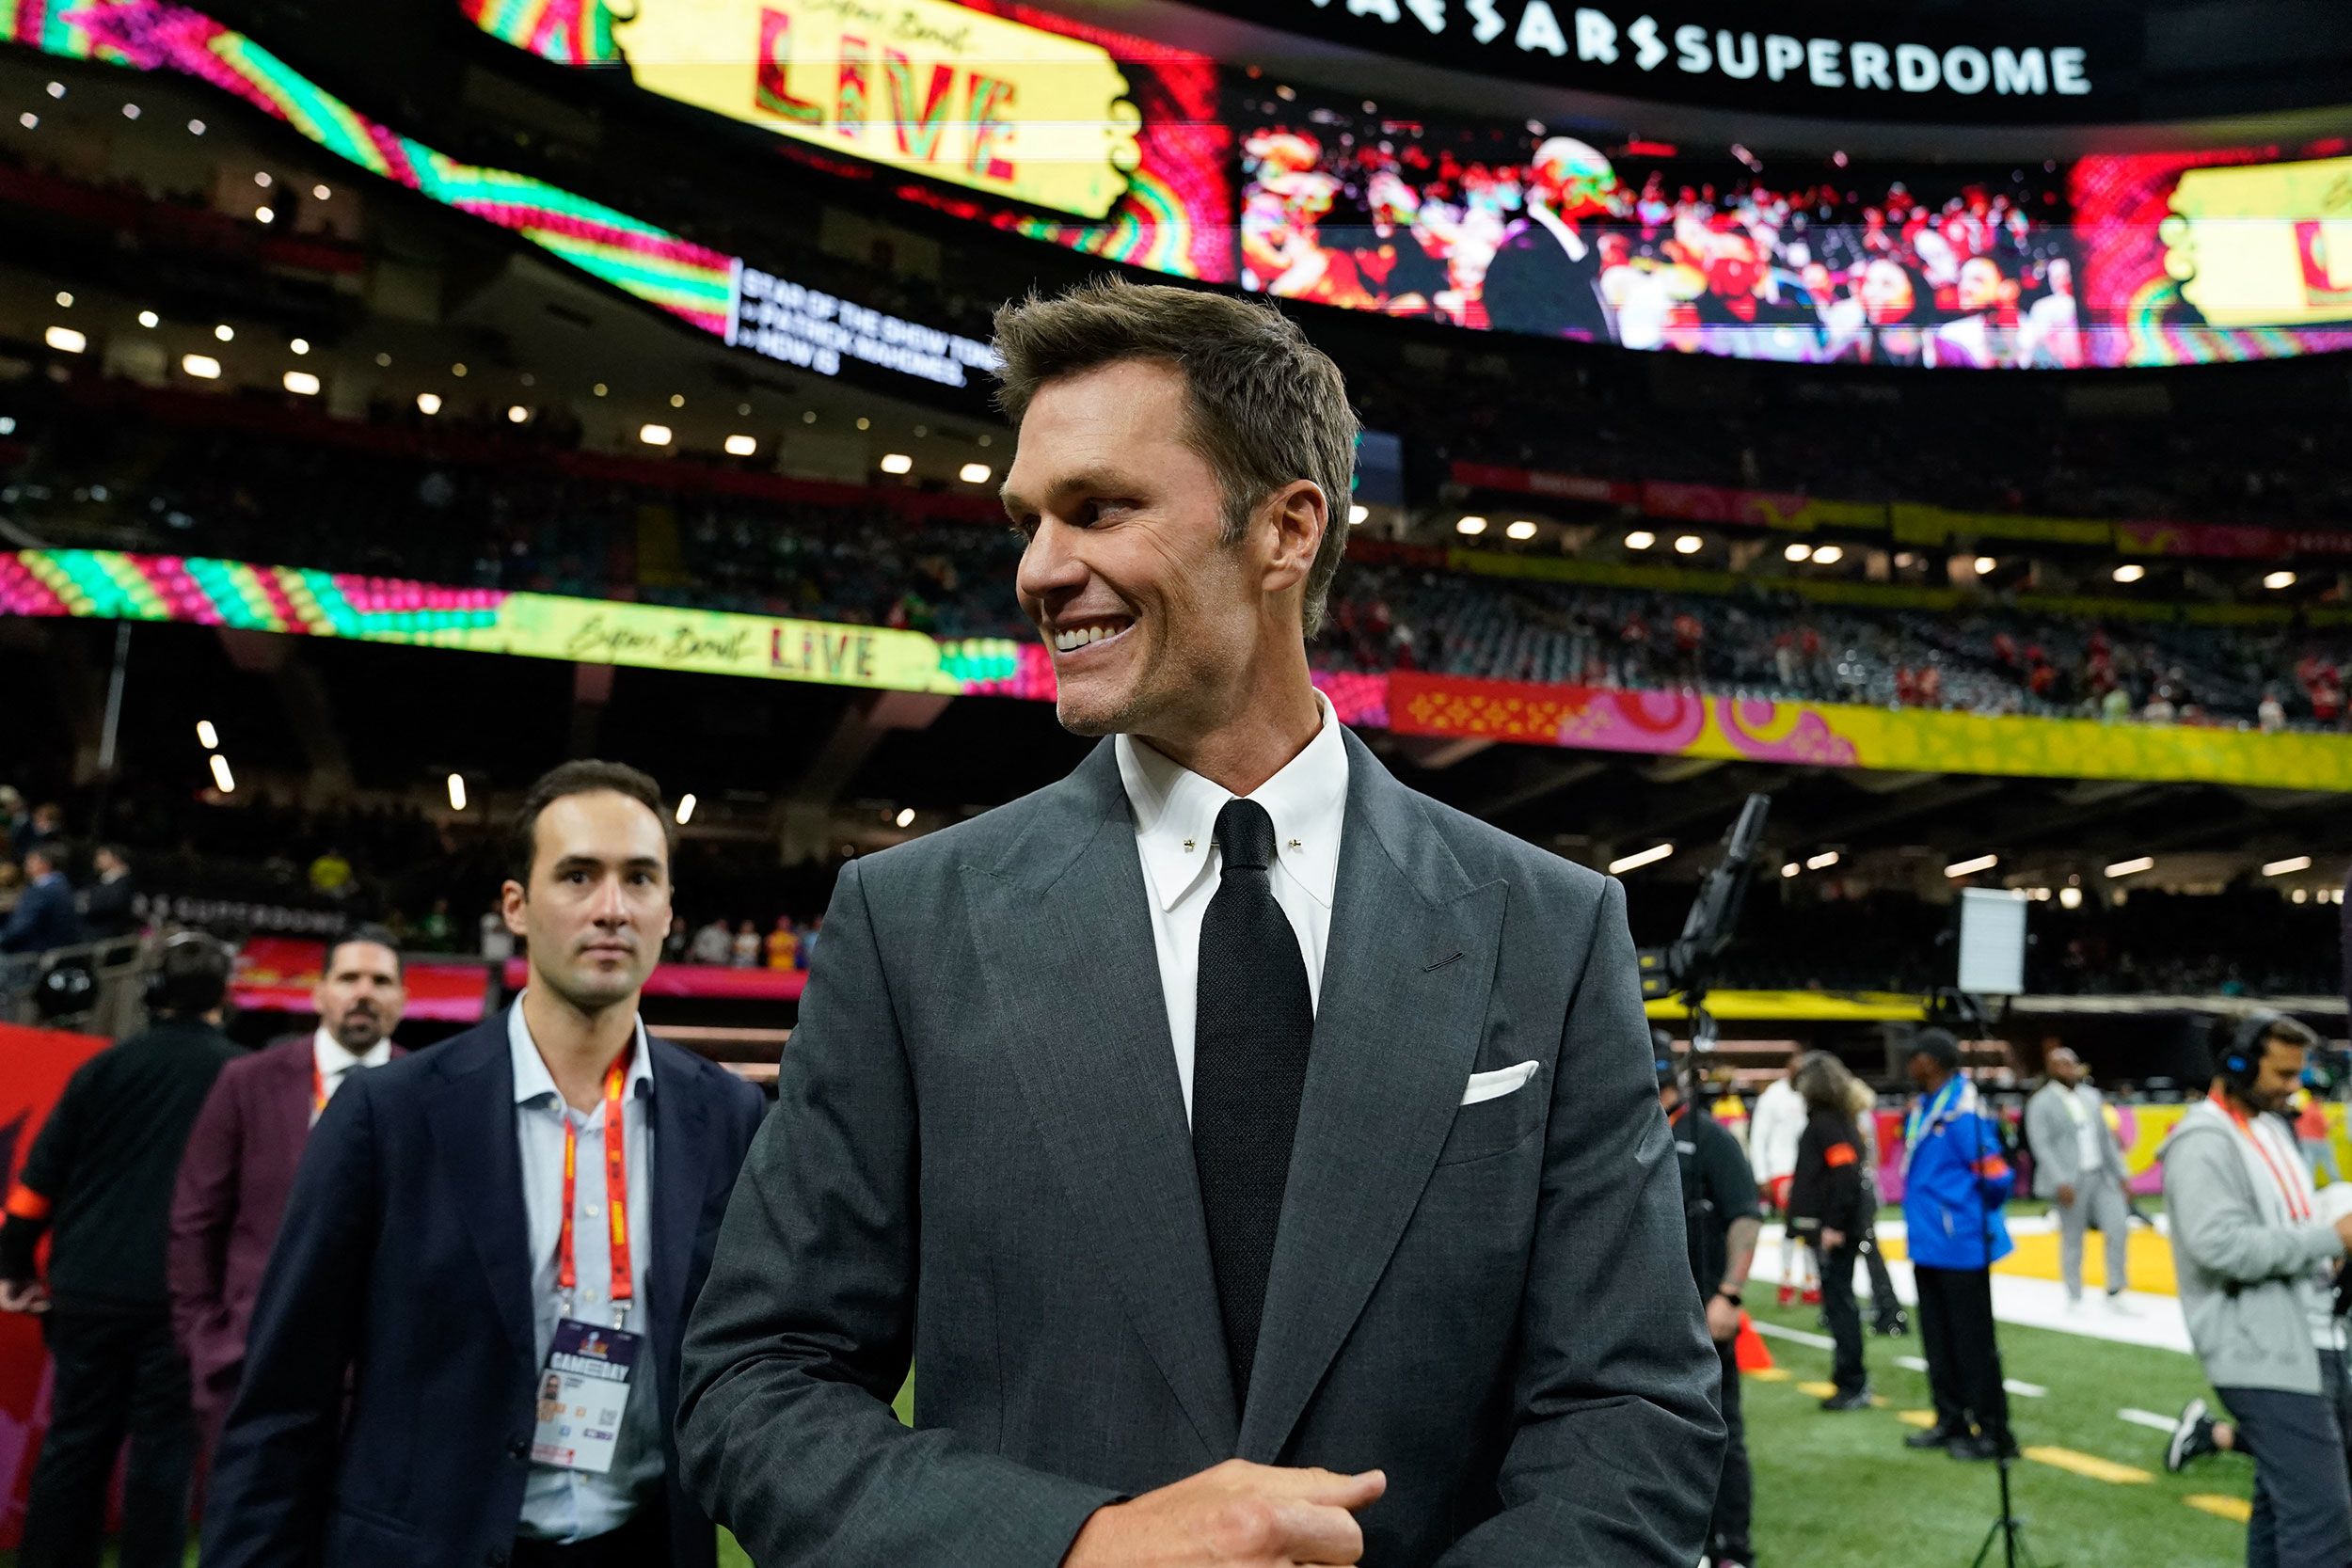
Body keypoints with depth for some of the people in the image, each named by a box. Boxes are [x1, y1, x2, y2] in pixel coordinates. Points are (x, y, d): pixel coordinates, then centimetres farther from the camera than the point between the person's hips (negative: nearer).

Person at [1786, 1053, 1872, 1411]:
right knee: (1839, 1303, 16)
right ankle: (1851, 1380, 24)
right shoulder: (1830, 1119, 12)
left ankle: (1852, 1386, 1)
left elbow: (1847, 1176, -25)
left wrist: (1835, 1226, -21)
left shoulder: (1827, 1123, -17)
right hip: (1828, 1229, 10)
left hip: (1834, 1233, -10)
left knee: (1839, 1304, -4)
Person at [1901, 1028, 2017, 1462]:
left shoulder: (1963, 1110, -20)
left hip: (1961, 1247, -9)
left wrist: (1977, 1214, -3)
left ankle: (1990, 1431, 13)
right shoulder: (1921, 1108, 8)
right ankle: (1952, 1421, 29)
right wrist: (1924, 1213, 13)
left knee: (1973, 1343, 2)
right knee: (1939, 1341, 17)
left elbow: (1996, 1176, -19)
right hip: (1928, 1244, 9)